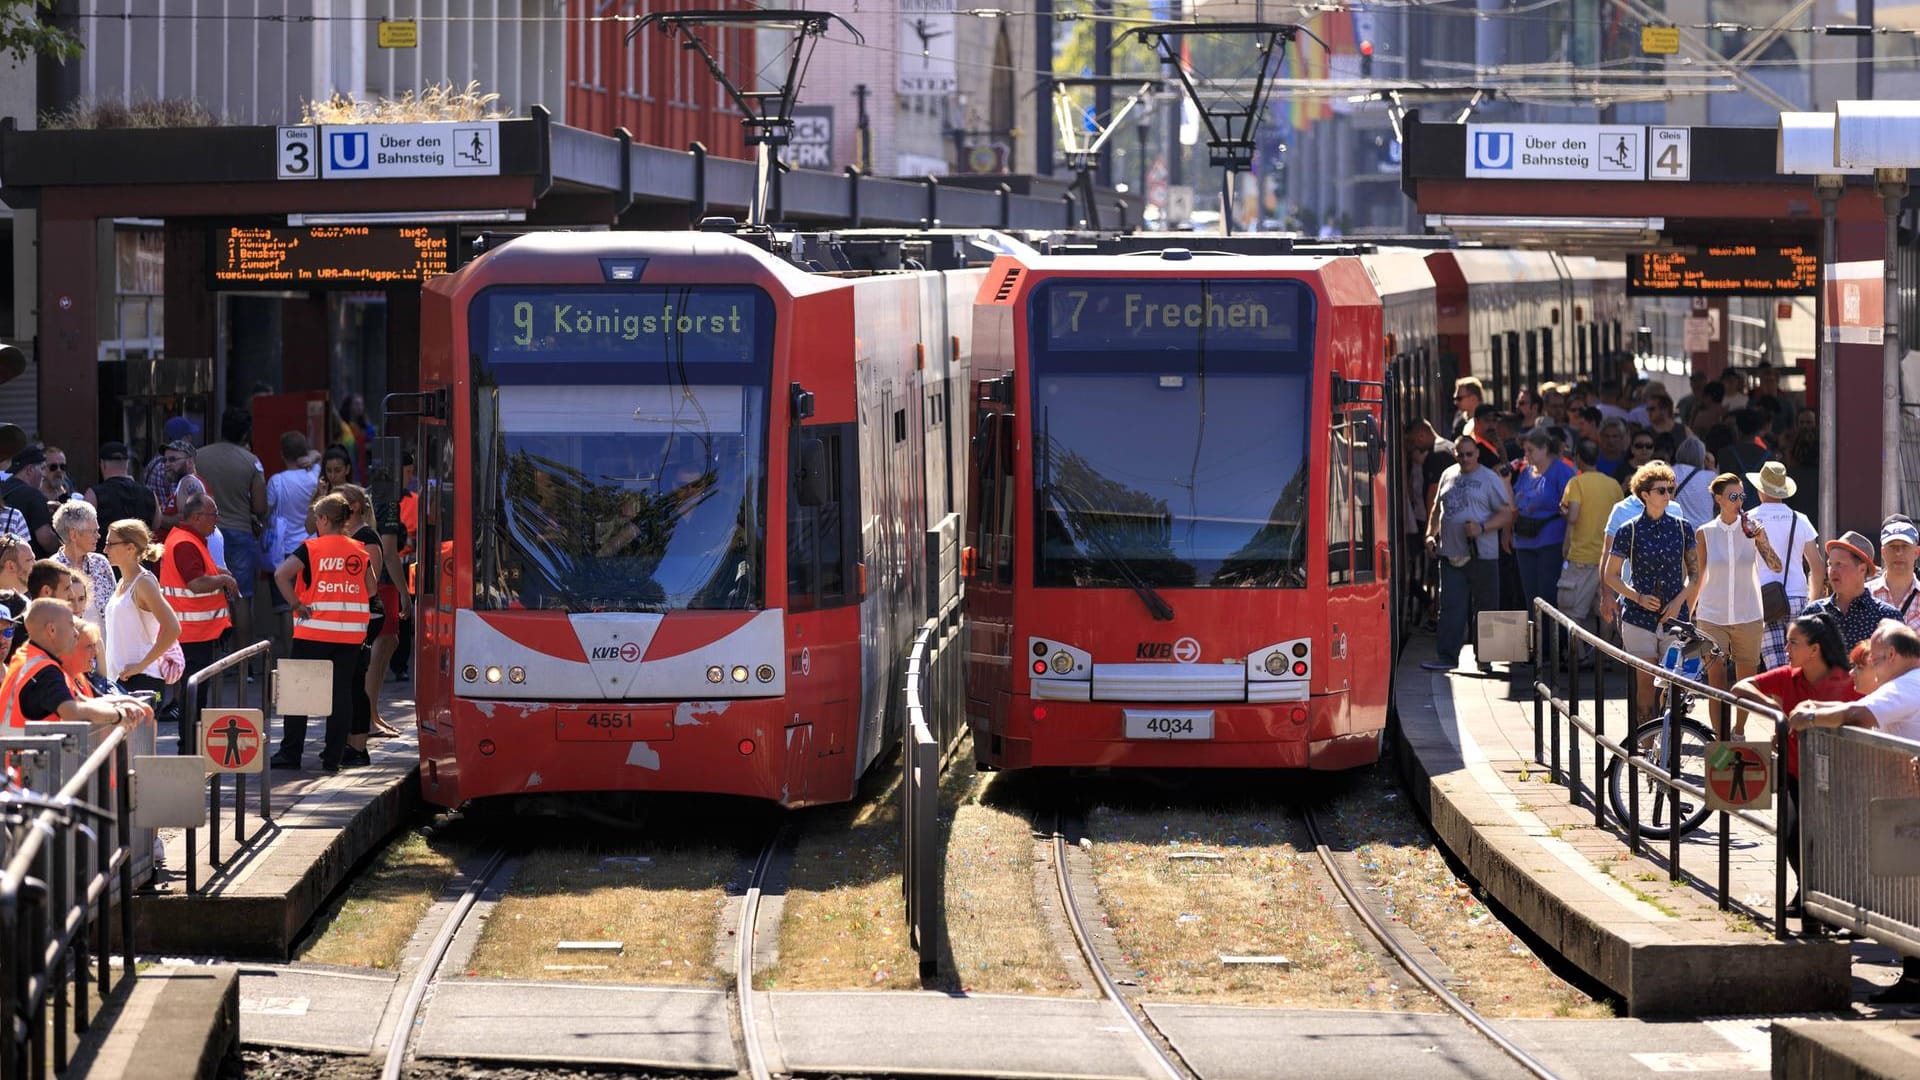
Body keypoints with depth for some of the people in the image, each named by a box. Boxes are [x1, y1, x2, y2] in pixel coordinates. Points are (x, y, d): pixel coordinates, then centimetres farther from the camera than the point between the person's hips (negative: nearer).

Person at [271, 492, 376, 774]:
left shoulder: (312, 547, -6)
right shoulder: (359, 551, 6)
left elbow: (281, 575, -18)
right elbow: (371, 589, 10)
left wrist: (297, 605, -12)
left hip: (314, 631, -3)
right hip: (350, 633, 3)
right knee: (341, 692, 7)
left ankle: (290, 753, 6)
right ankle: (333, 757, 6)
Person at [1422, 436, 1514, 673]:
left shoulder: (1490, 480, -2)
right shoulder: (1448, 476, 14)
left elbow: (1507, 515, -4)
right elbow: (1437, 509, 25)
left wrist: (1481, 528, -18)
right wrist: (1431, 534, 11)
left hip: (1482, 555, -4)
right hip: (1451, 554, 4)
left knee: (1485, 607, 4)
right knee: (1451, 605, -3)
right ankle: (1447, 656, -5)